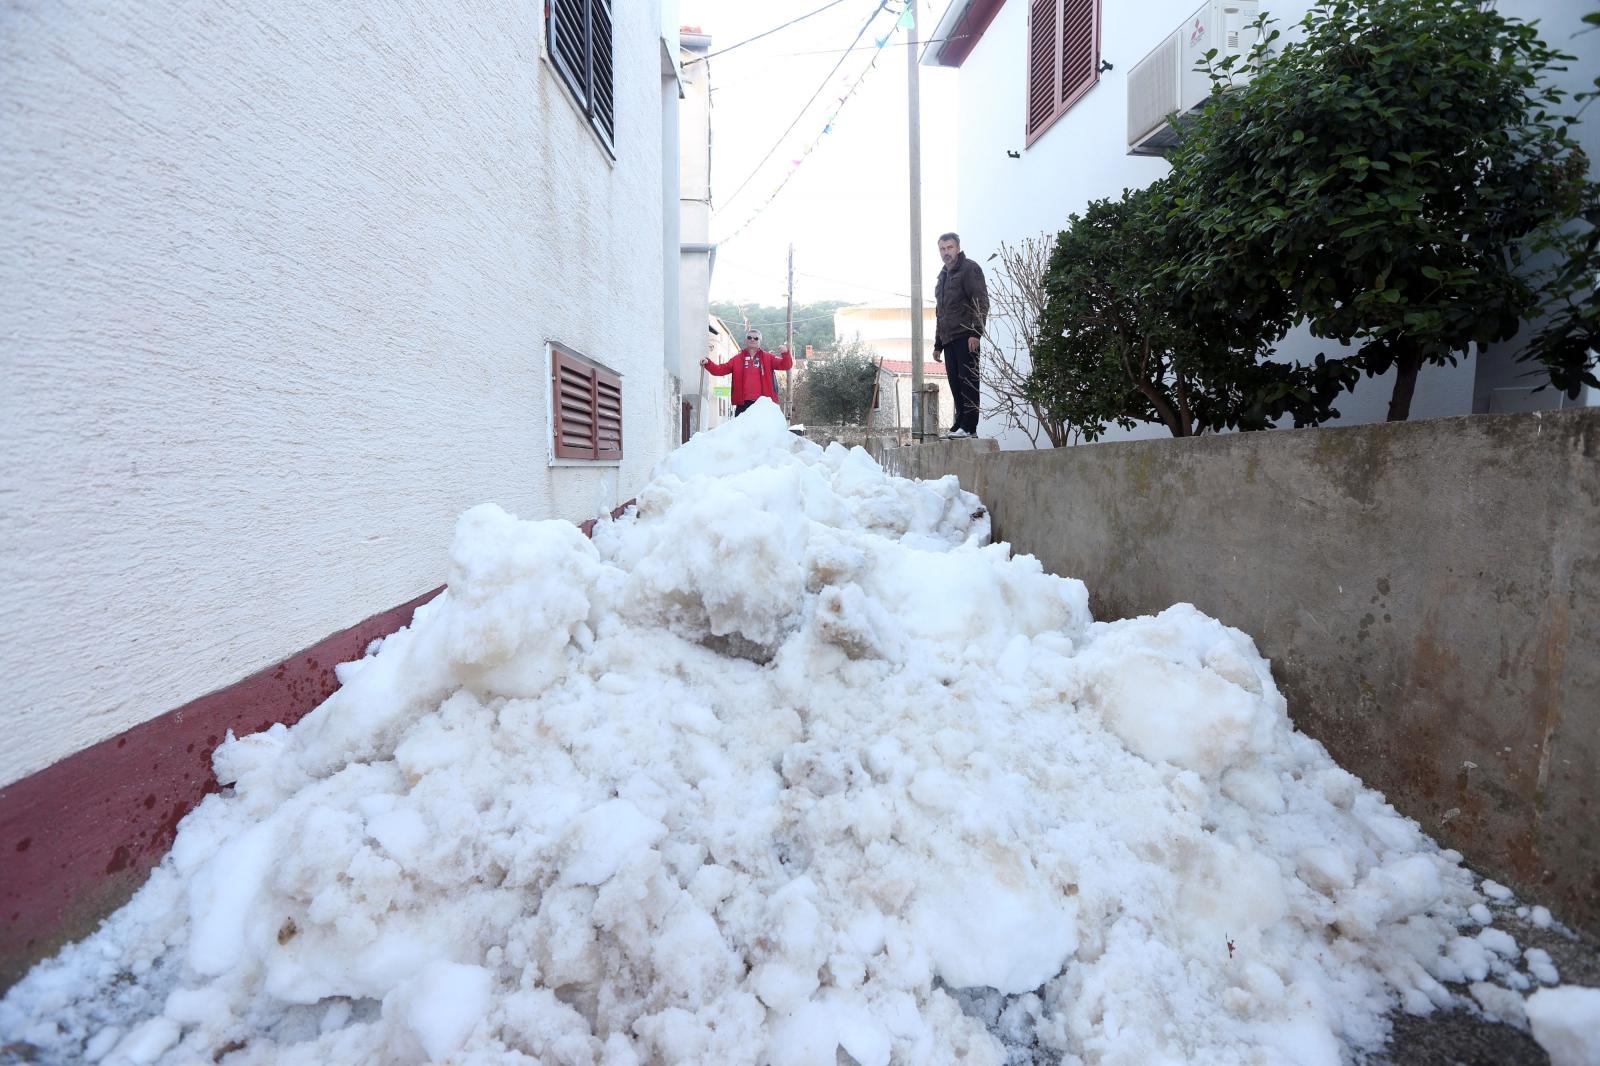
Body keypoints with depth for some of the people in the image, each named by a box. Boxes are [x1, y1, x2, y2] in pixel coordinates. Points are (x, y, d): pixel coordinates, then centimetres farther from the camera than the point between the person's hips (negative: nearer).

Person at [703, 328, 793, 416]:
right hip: (743, 403, 1)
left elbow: (785, 365, 0)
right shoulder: (737, 359, 14)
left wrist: (785, 354, -21)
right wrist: (708, 363, -8)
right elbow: (722, 369, 9)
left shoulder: (768, 358, 10)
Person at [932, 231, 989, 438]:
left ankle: (969, 427, -12)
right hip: (949, 339, 8)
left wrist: (975, 332, -20)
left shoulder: (969, 268, 0)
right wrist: (938, 344, 23)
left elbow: (981, 302, -10)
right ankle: (960, 424, 10)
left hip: (966, 337, -8)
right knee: (956, 384, 6)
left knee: (968, 381, -10)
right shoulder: (942, 276, 25)